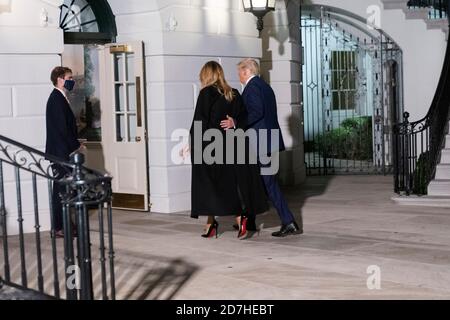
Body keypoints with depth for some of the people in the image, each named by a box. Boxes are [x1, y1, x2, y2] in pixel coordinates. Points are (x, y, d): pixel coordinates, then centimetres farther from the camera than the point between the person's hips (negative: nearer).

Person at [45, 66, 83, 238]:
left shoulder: (60, 98, 16)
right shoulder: (56, 99, -14)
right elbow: (62, 127, -19)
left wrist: (75, 144, 11)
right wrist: (76, 146, -11)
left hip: (64, 152, 10)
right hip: (60, 152, -10)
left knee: (62, 189, 11)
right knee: (61, 189, -6)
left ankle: (63, 225, 17)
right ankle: (59, 228, -1)